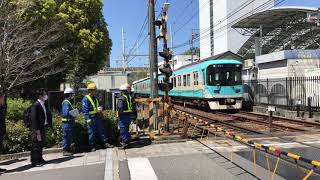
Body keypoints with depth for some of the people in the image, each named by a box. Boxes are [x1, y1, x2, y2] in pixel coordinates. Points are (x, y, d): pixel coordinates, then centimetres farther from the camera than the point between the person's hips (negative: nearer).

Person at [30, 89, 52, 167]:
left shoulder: (44, 104, 10)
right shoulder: (35, 105, -15)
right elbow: (34, 118, -18)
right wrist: (37, 130, -20)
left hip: (43, 127, 8)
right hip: (37, 128, -8)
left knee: (41, 144, 16)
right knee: (36, 145, -2)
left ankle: (39, 159, 26)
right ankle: (34, 162, 6)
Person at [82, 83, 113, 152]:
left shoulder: (95, 98, 14)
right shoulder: (86, 99, -12)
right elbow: (85, 110, -16)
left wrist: (99, 109, 5)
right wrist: (88, 119, -21)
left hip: (97, 117, 8)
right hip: (91, 119, -8)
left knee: (101, 130, 11)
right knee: (91, 132, 1)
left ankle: (106, 143, 18)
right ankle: (91, 146, 13)